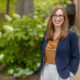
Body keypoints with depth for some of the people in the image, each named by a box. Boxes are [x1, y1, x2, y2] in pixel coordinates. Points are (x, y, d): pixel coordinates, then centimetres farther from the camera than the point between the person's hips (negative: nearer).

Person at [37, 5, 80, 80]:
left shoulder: (71, 34, -9)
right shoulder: (47, 33, 6)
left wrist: (71, 72, -14)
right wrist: (41, 67, 10)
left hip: (61, 72, -4)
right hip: (46, 71, 5)